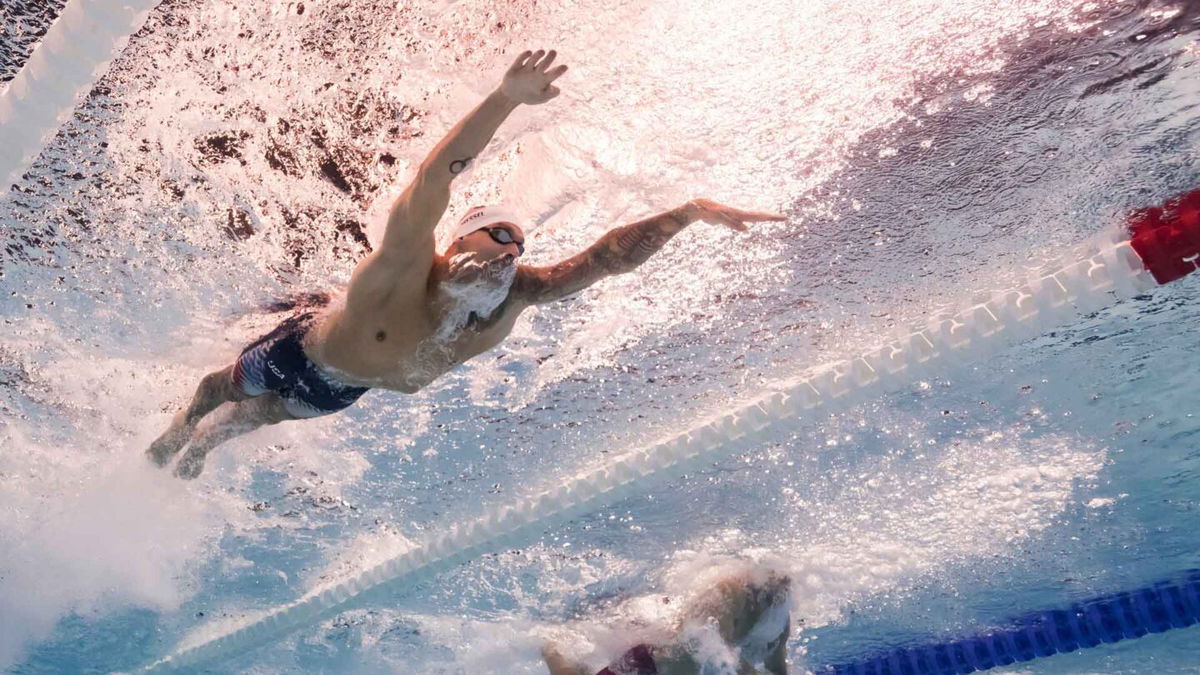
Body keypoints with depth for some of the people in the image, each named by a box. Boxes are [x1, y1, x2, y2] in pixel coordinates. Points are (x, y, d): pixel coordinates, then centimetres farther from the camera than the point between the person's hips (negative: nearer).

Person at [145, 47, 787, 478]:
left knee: (262, 417, 33)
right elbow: (436, 176, -61)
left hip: (343, 390, 5)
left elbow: (608, 255, -33)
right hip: (298, 355, -5)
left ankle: (202, 442, 64)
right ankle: (176, 431, 61)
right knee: (224, 388, 27)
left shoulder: (512, 299, -31)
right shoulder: (406, 264, -44)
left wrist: (690, 211, -40)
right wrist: (504, 99, -74)